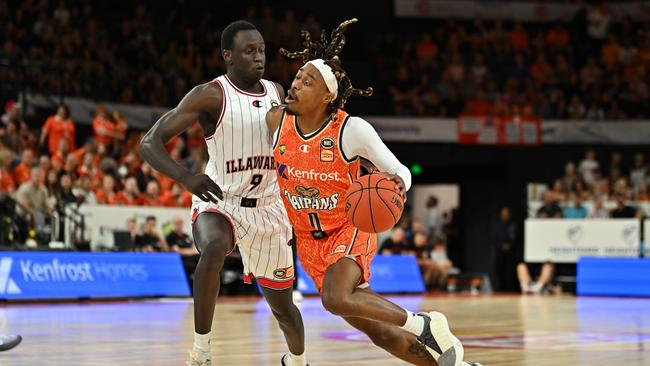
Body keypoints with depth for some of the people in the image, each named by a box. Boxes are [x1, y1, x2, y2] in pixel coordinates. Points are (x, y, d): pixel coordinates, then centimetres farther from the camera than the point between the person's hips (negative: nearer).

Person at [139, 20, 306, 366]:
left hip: (267, 208, 5)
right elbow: (150, 143, -22)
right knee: (213, 250, -40)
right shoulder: (210, 95, -16)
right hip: (218, 203, -5)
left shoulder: (276, 93, 2)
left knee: (282, 304, 12)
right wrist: (186, 178, -40)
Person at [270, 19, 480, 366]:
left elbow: (399, 170, -10)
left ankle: (424, 324, -13)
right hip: (309, 242, 4)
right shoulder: (276, 121, -9)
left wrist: (398, 183, -34)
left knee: (336, 299, -34)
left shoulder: (352, 130, -20)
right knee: (380, 334, 4)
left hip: (349, 230, -4)